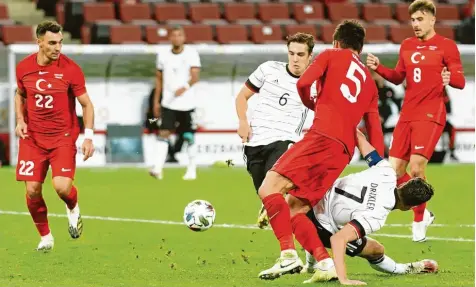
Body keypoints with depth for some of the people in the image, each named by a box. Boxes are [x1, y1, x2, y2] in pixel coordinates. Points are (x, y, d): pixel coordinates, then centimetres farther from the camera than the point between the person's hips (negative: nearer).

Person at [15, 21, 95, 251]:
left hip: (63, 137, -3)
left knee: (62, 186, -19)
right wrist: (20, 120, 2)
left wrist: (88, 137, -13)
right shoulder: (24, 67, -2)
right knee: (32, 190, -3)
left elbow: (86, 104, -4)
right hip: (32, 138, 3)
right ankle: (45, 237, 19)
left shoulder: (70, 69, -11)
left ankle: (73, 208, 18)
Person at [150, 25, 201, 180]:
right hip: (168, 103, 2)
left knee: (189, 136, 5)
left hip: (187, 103, -2)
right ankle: (158, 168, -17)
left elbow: (195, 76, -14)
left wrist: (185, 87, -32)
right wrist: (156, 101, 12)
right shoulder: (163, 55, 6)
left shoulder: (191, 53, -4)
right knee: (163, 133, -11)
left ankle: (192, 170, 18)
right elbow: (159, 78, 14)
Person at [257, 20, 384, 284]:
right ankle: (325, 264, -5)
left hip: (323, 136, -7)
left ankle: (289, 255, -26)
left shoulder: (332, 55, 14)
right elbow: (375, 132, 24)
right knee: (293, 209, 10)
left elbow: (303, 83, -3)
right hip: (344, 152, 7)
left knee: (269, 188, -12)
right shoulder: (370, 82, 29)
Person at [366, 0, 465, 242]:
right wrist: (378, 68, 5)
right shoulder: (407, 46, 13)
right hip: (407, 115, 6)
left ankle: (419, 222, 0)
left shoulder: (446, 46, -3)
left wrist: (449, 79, -29)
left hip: (430, 115, -6)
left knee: (416, 168, -17)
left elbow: (460, 81, -7)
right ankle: (423, 212, 21)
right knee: (394, 170, 1)